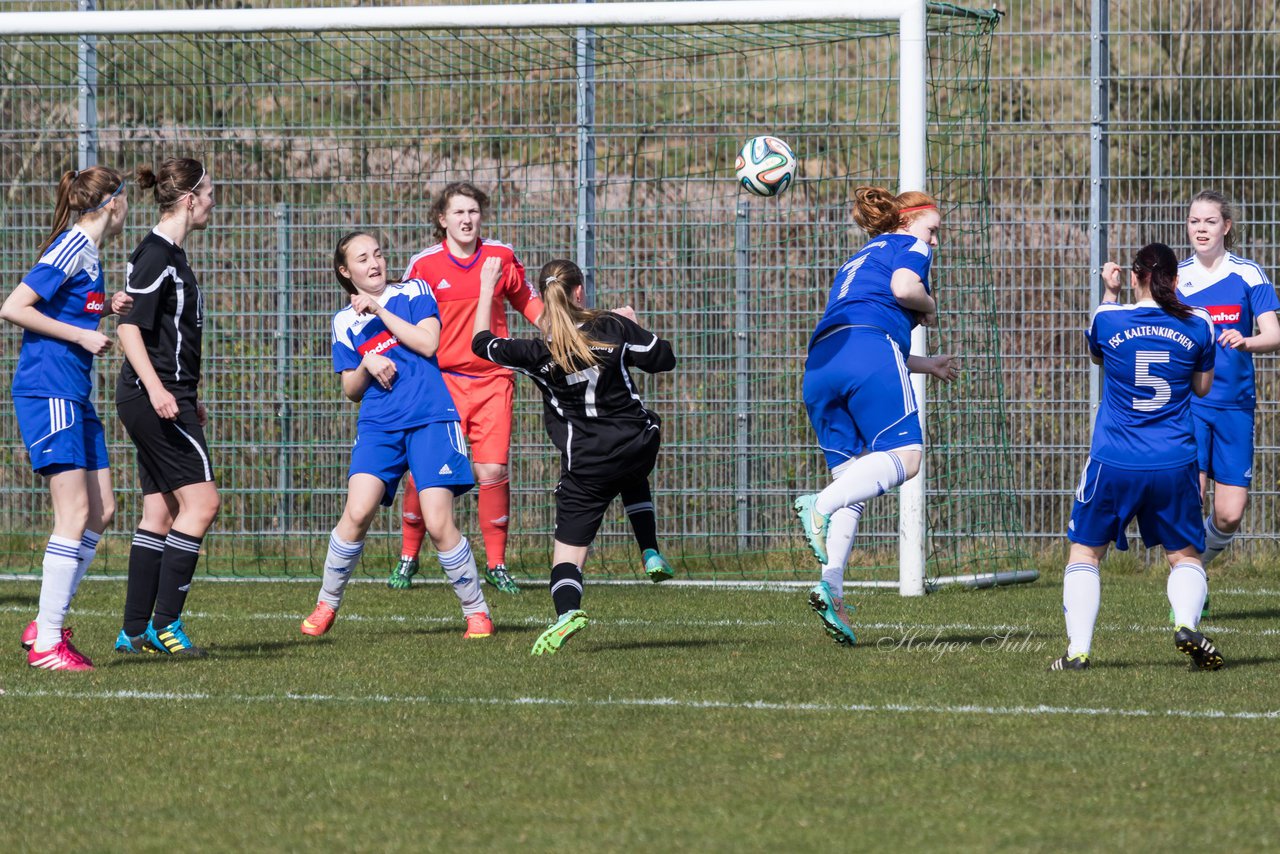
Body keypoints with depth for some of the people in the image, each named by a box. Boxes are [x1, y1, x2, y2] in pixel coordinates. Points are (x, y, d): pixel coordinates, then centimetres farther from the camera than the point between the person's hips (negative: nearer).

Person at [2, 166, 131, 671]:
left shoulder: (88, 252, 15)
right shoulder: (71, 248, -13)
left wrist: (106, 309, 13)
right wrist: (81, 334, -16)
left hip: (74, 395, 10)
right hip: (48, 391, -10)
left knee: (101, 511, 9)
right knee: (75, 513, -11)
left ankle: (47, 624, 14)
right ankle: (47, 643, -10)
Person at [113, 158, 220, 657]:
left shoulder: (171, 255, 17)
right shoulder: (155, 255, -13)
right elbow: (129, 327, -19)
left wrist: (190, 397, 30)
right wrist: (157, 389, -28)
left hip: (166, 397, 10)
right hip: (155, 397, -10)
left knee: (161, 512, 9)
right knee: (201, 501, -11)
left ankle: (135, 631, 9)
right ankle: (165, 621, -11)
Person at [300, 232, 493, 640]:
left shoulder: (413, 292, 8)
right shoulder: (345, 322, 15)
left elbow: (428, 342, -6)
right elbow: (351, 390, 16)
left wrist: (380, 310, -6)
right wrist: (367, 365, -5)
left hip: (430, 419, -2)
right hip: (378, 424, 2)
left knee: (438, 524, -12)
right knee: (357, 512, -18)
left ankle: (477, 612, 3)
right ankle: (326, 605, -1)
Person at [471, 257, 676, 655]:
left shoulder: (537, 353, -11)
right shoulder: (613, 328, -8)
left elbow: (481, 342, 5)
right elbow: (664, 358, 4)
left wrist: (487, 287, 14)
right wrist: (632, 330, 21)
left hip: (586, 466, -3)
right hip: (638, 450, 3)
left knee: (567, 550, -1)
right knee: (633, 479, 41)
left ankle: (567, 609, -29)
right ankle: (651, 554, 30)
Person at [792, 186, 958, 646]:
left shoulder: (858, 261, 38)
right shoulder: (909, 247, 16)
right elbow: (903, 287, -8)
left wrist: (926, 364, 49)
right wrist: (929, 306, 14)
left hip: (820, 362, 8)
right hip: (870, 349, -8)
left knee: (851, 478, 4)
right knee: (903, 456, -14)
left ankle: (831, 585, -15)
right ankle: (820, 505, -37)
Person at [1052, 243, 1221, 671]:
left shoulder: (1108, 318, -4)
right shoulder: (1198, 325, -2)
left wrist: (1110, 294, 29)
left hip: (1113, 463, -1)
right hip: (1174, 465, 1)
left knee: (1085, 552, 13)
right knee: (1185, 554, 15)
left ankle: (1077, 648, 0)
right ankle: (1186, 623, -13)